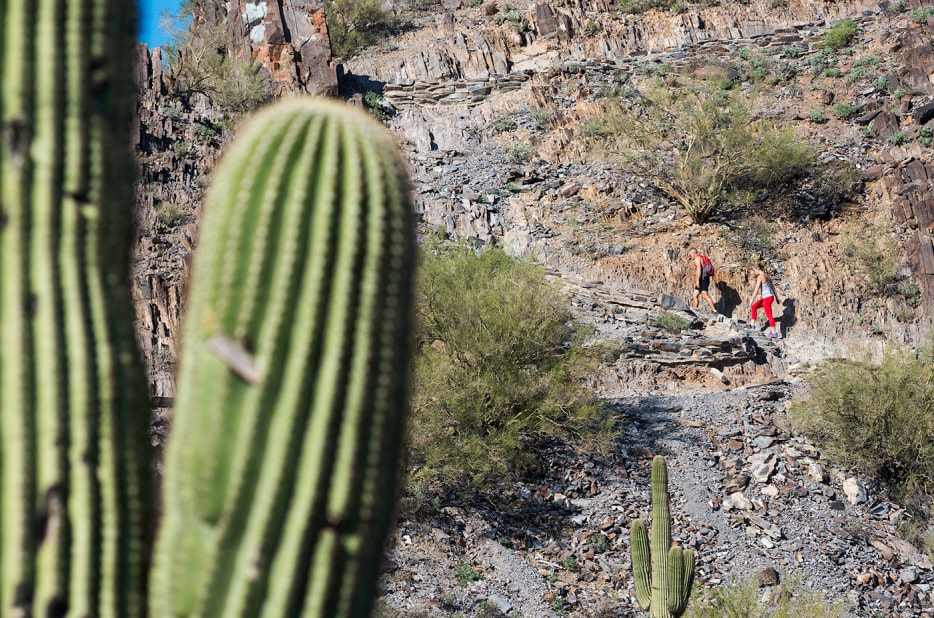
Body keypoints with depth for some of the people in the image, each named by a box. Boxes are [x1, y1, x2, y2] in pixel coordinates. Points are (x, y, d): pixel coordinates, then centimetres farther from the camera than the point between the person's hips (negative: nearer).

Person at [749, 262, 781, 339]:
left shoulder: (760, 277, -14)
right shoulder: (767, 275, 12)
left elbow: (756, 290, -17)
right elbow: (773, 287, 19)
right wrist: (776, 297, 26)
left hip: (767, 298, -9)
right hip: (770, 296, 9)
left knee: (769, 315, -5)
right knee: (754, 307, 19)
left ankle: (774, 332, -4)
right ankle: (752, 324, 20)